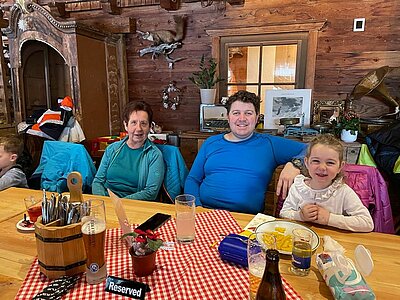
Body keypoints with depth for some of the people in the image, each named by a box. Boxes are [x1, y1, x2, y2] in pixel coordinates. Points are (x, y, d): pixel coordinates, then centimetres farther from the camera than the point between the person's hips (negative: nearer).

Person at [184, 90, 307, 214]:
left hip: (246, 218, -1)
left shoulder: (269, 144, 9)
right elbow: (192, 179, 15)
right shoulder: (211, 142, 15)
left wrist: (294, 165, -11)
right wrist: (196, 206, -3)